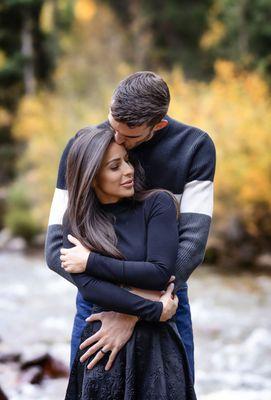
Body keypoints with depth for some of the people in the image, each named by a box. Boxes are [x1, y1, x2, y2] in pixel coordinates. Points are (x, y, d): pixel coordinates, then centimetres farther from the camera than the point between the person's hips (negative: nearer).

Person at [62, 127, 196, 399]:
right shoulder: (76, 220, 2)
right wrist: (155, 310, -18)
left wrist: (91, 261, -11)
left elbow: (160, 273, -14)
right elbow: (87, 287, -10)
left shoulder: (157, 204, -4)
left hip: (155, 343, -1)